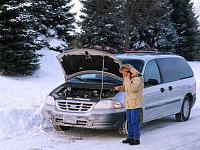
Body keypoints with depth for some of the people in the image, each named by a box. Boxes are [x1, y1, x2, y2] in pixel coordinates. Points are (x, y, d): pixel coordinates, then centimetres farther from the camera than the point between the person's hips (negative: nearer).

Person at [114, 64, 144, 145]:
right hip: (128, 103, 9)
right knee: (129, 121, 13)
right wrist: (120, 88, 8)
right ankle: (130, 137, 22)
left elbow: (133, 89, -27)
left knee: (134, 121, -8)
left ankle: (136, 139, -3)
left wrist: (127, 79, -22)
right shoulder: (129, 79, 15)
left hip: (135, 103, -9)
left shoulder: (137, 79, -14)